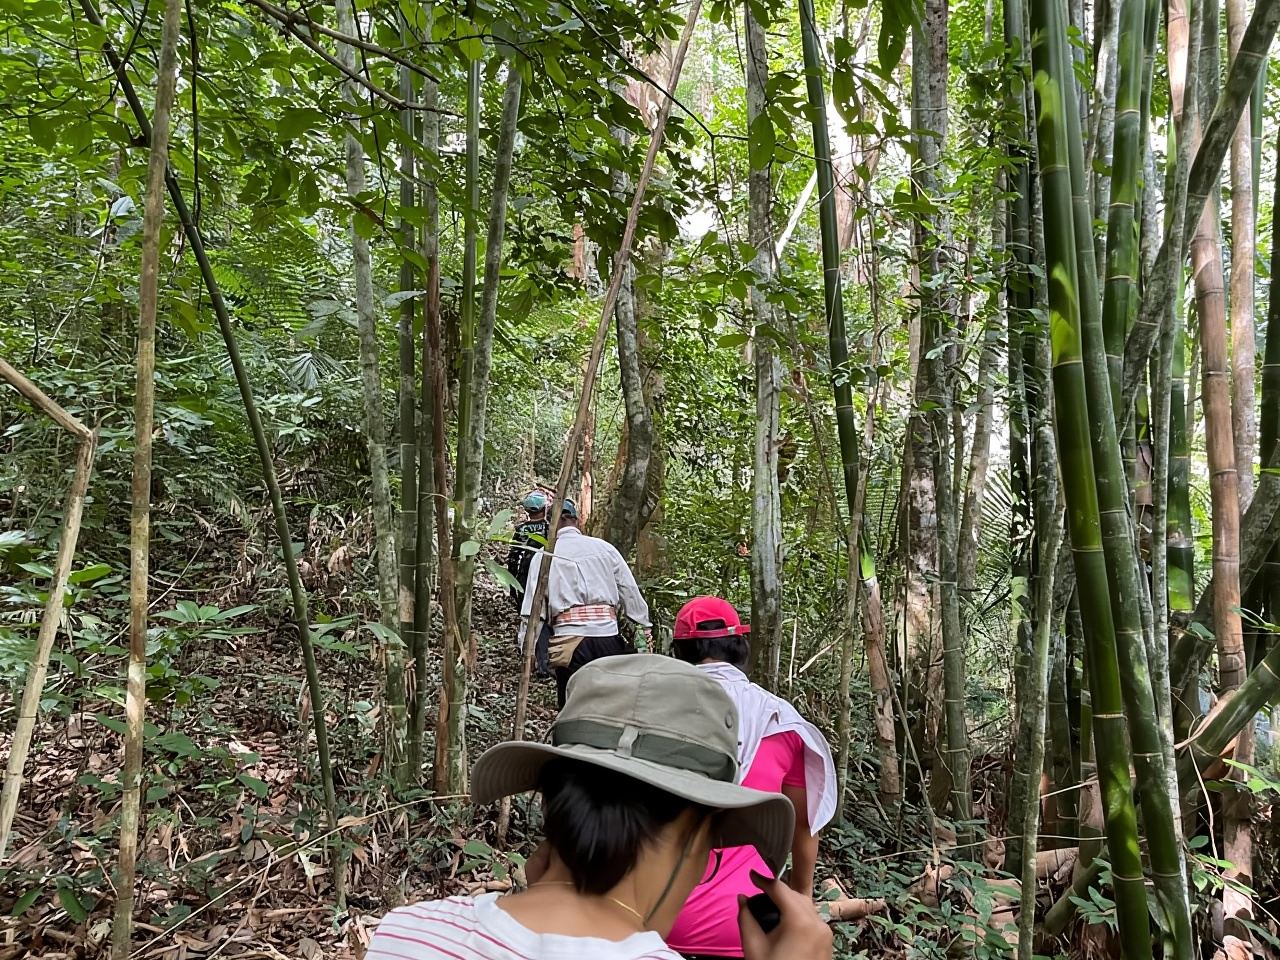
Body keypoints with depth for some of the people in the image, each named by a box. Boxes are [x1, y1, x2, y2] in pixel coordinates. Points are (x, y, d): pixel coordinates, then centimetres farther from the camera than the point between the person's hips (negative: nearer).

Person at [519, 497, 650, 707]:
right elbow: (630, 592, 8)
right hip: (609, 636, 2)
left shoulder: (544, 556, 5)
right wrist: (644, 629, 15)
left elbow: (534, 605, 0)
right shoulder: (605, 548, 10)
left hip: (570, 640, -2)